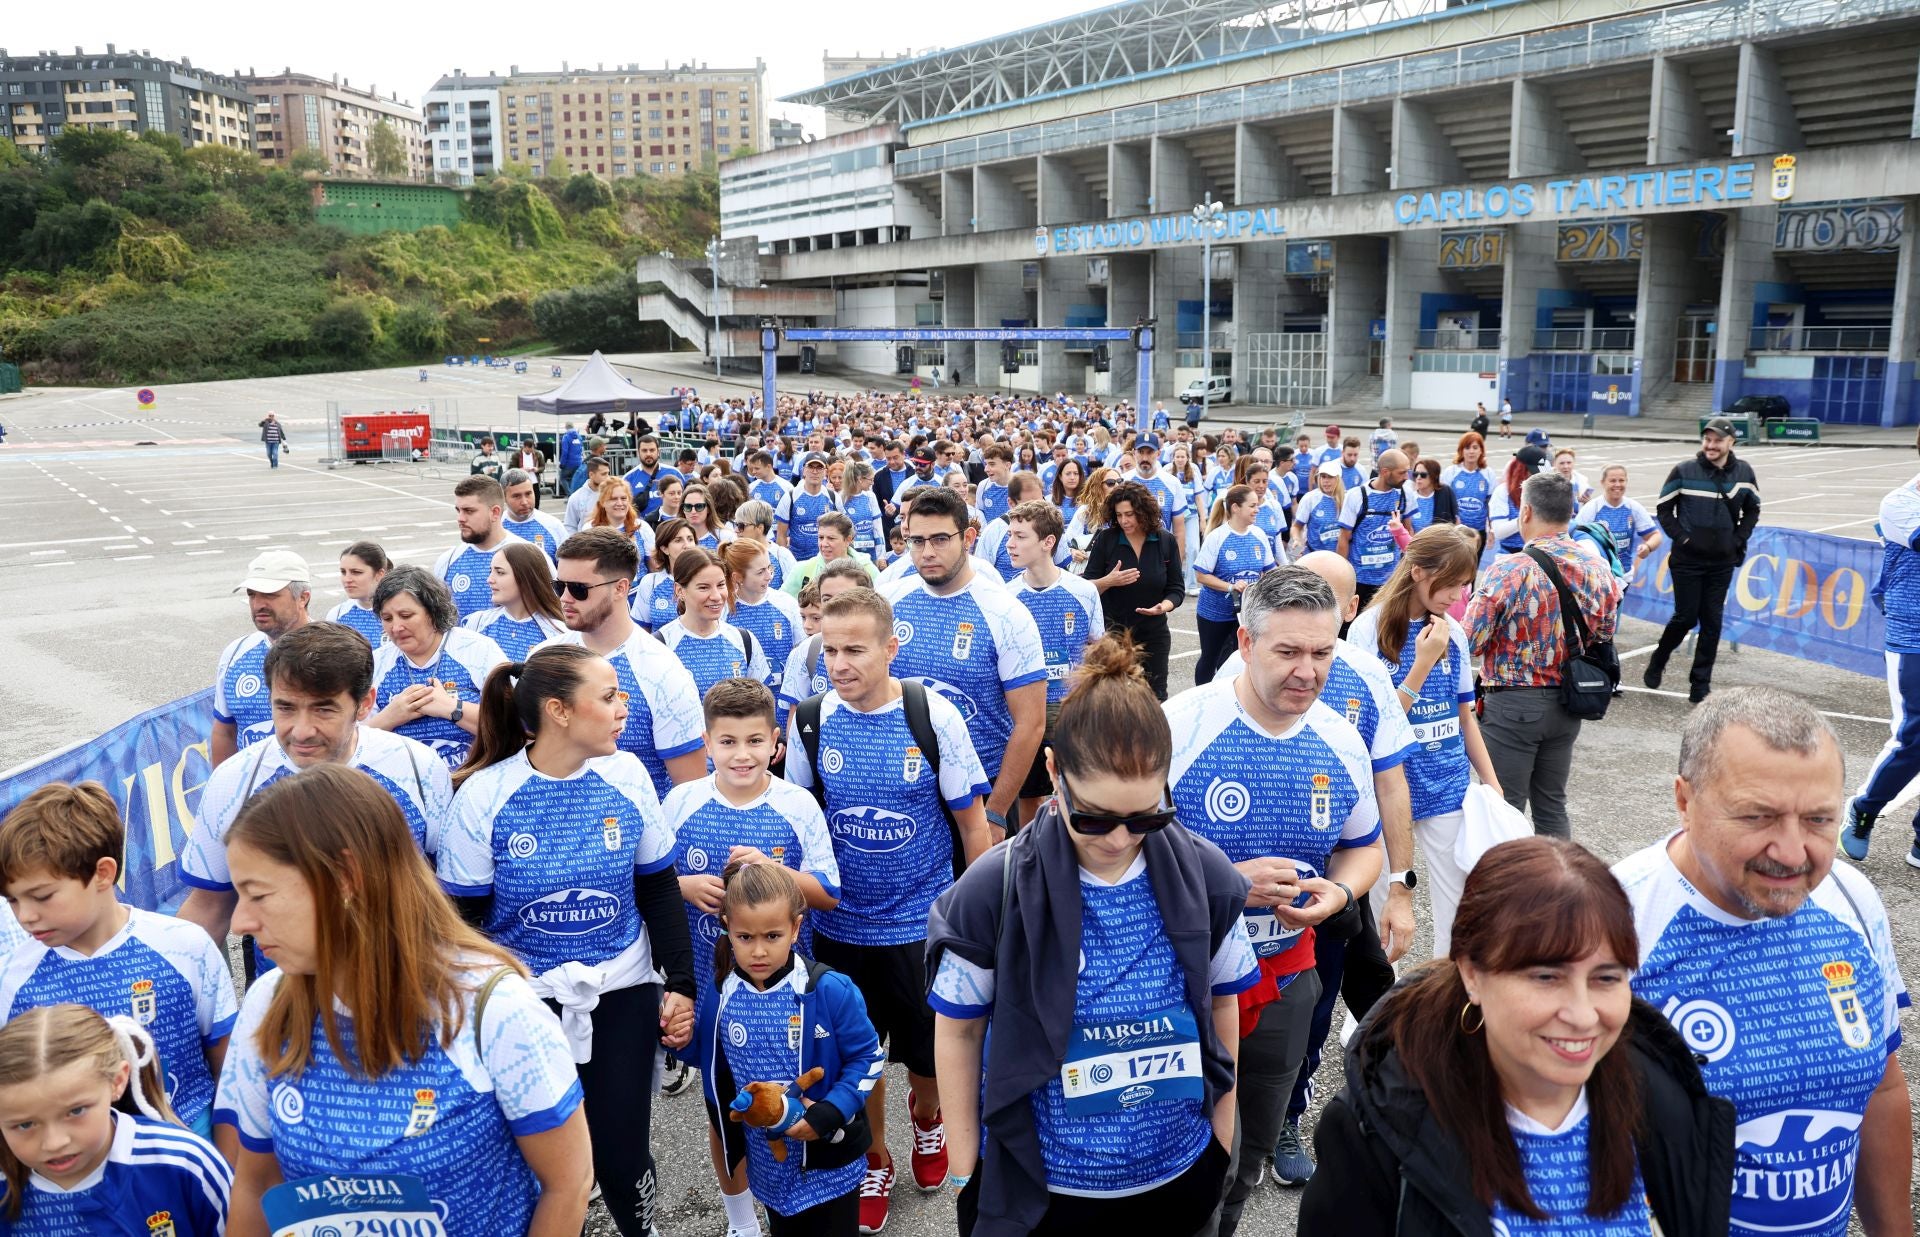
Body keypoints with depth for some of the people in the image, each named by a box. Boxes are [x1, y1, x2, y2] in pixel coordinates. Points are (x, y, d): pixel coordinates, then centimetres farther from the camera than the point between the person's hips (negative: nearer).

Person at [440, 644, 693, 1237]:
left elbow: (660, 890, 4)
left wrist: (681, 982, 1)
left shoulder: (627, 775, -5)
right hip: (523, 998, -1)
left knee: (622, 1156, 2)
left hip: (623, 994, 2)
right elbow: (462, 919, -4)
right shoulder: (483, 796, -13)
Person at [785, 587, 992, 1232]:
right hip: (841, 924, 2)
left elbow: (972, 822, -6)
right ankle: (874, 1161, 41)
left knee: (928, 1049, 14)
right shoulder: (810, 720, -9)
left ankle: (927, 1116, 48)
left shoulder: (934, 715, -15)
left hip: (924, 922, -2)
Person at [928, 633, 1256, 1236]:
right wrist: (965, 1166, -2)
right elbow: (959, 1028, -7)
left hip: (1178, 1177, 2)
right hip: (1033, 1186, -2)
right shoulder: (993, 891, -18)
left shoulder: (1206, 878, -11)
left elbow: (1222, 1007, 3)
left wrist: (1221, 1138, 8)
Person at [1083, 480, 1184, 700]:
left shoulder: (1166, 542, -2)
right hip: (1111, 633, -1)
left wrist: (1163, 606, -18)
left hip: (1153, 636, 2)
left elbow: (1177, 588, 3)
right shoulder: (1105, 539, -7)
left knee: (1155, 696, 9)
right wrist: (1109, 581, -25)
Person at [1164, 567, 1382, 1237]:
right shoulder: (1179, 725, -20)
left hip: (1284, 980, 5)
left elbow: (1362, 847, 11)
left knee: (1247, 1157, 24)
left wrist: (1338, 891, -11)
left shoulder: (1342, 742, -4)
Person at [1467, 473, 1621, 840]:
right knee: (1552, 806, 17)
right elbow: (1604, 636, 9)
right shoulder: (1598, 568, -1)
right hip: (1567, 703, 6)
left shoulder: (1509, 571, -18)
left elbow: (1470, 642, -16)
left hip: (1512, 703, -5)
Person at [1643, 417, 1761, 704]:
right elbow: (1664, 509, 2)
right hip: (1687, 559, -3)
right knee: (1686, 617, -2)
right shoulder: (1684, 471, -6)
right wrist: (1681, 537, -7)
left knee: (1712, 621, 3)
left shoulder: (1743, 472, 2)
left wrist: (1738, 539, 3)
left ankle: (1700, 685, 11)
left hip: (1723, 562, 3)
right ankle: (1658, 660, 25)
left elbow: (1752, 510, 15)